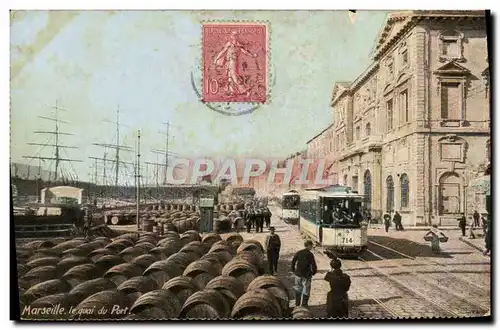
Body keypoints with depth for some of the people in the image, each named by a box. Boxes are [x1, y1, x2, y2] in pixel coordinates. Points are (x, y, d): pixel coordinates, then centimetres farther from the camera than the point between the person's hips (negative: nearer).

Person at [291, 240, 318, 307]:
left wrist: (293, 270, 14)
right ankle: (304, 304, 10)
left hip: (298, 274, 4)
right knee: (306, 290, 9)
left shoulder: (298, 253, 0)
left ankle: (297, 303, 28)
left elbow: (293, 262, 2)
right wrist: (313, 272, 3)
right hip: (306, 275, -4)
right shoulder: (310, 255, -13)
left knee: (298, 289, 19)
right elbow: (313, 265, -15)